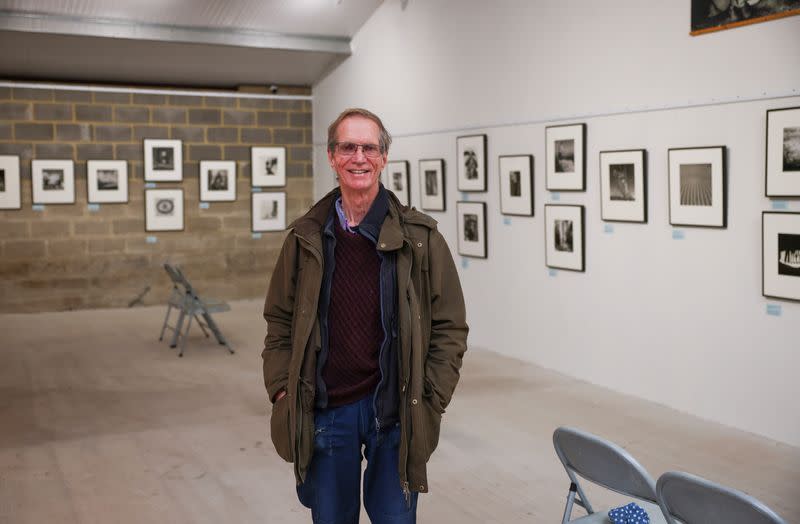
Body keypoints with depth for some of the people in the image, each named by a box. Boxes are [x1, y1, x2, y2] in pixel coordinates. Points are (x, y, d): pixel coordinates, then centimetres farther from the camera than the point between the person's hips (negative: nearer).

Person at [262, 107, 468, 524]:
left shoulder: (420, 237, -4)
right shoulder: (305, 238, 2)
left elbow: (449, 327, -2)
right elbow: (280, 321, 8)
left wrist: (429, 401, -7)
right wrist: (281, 391, -1)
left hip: (394, 411, -1)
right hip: (324, 411, 2)